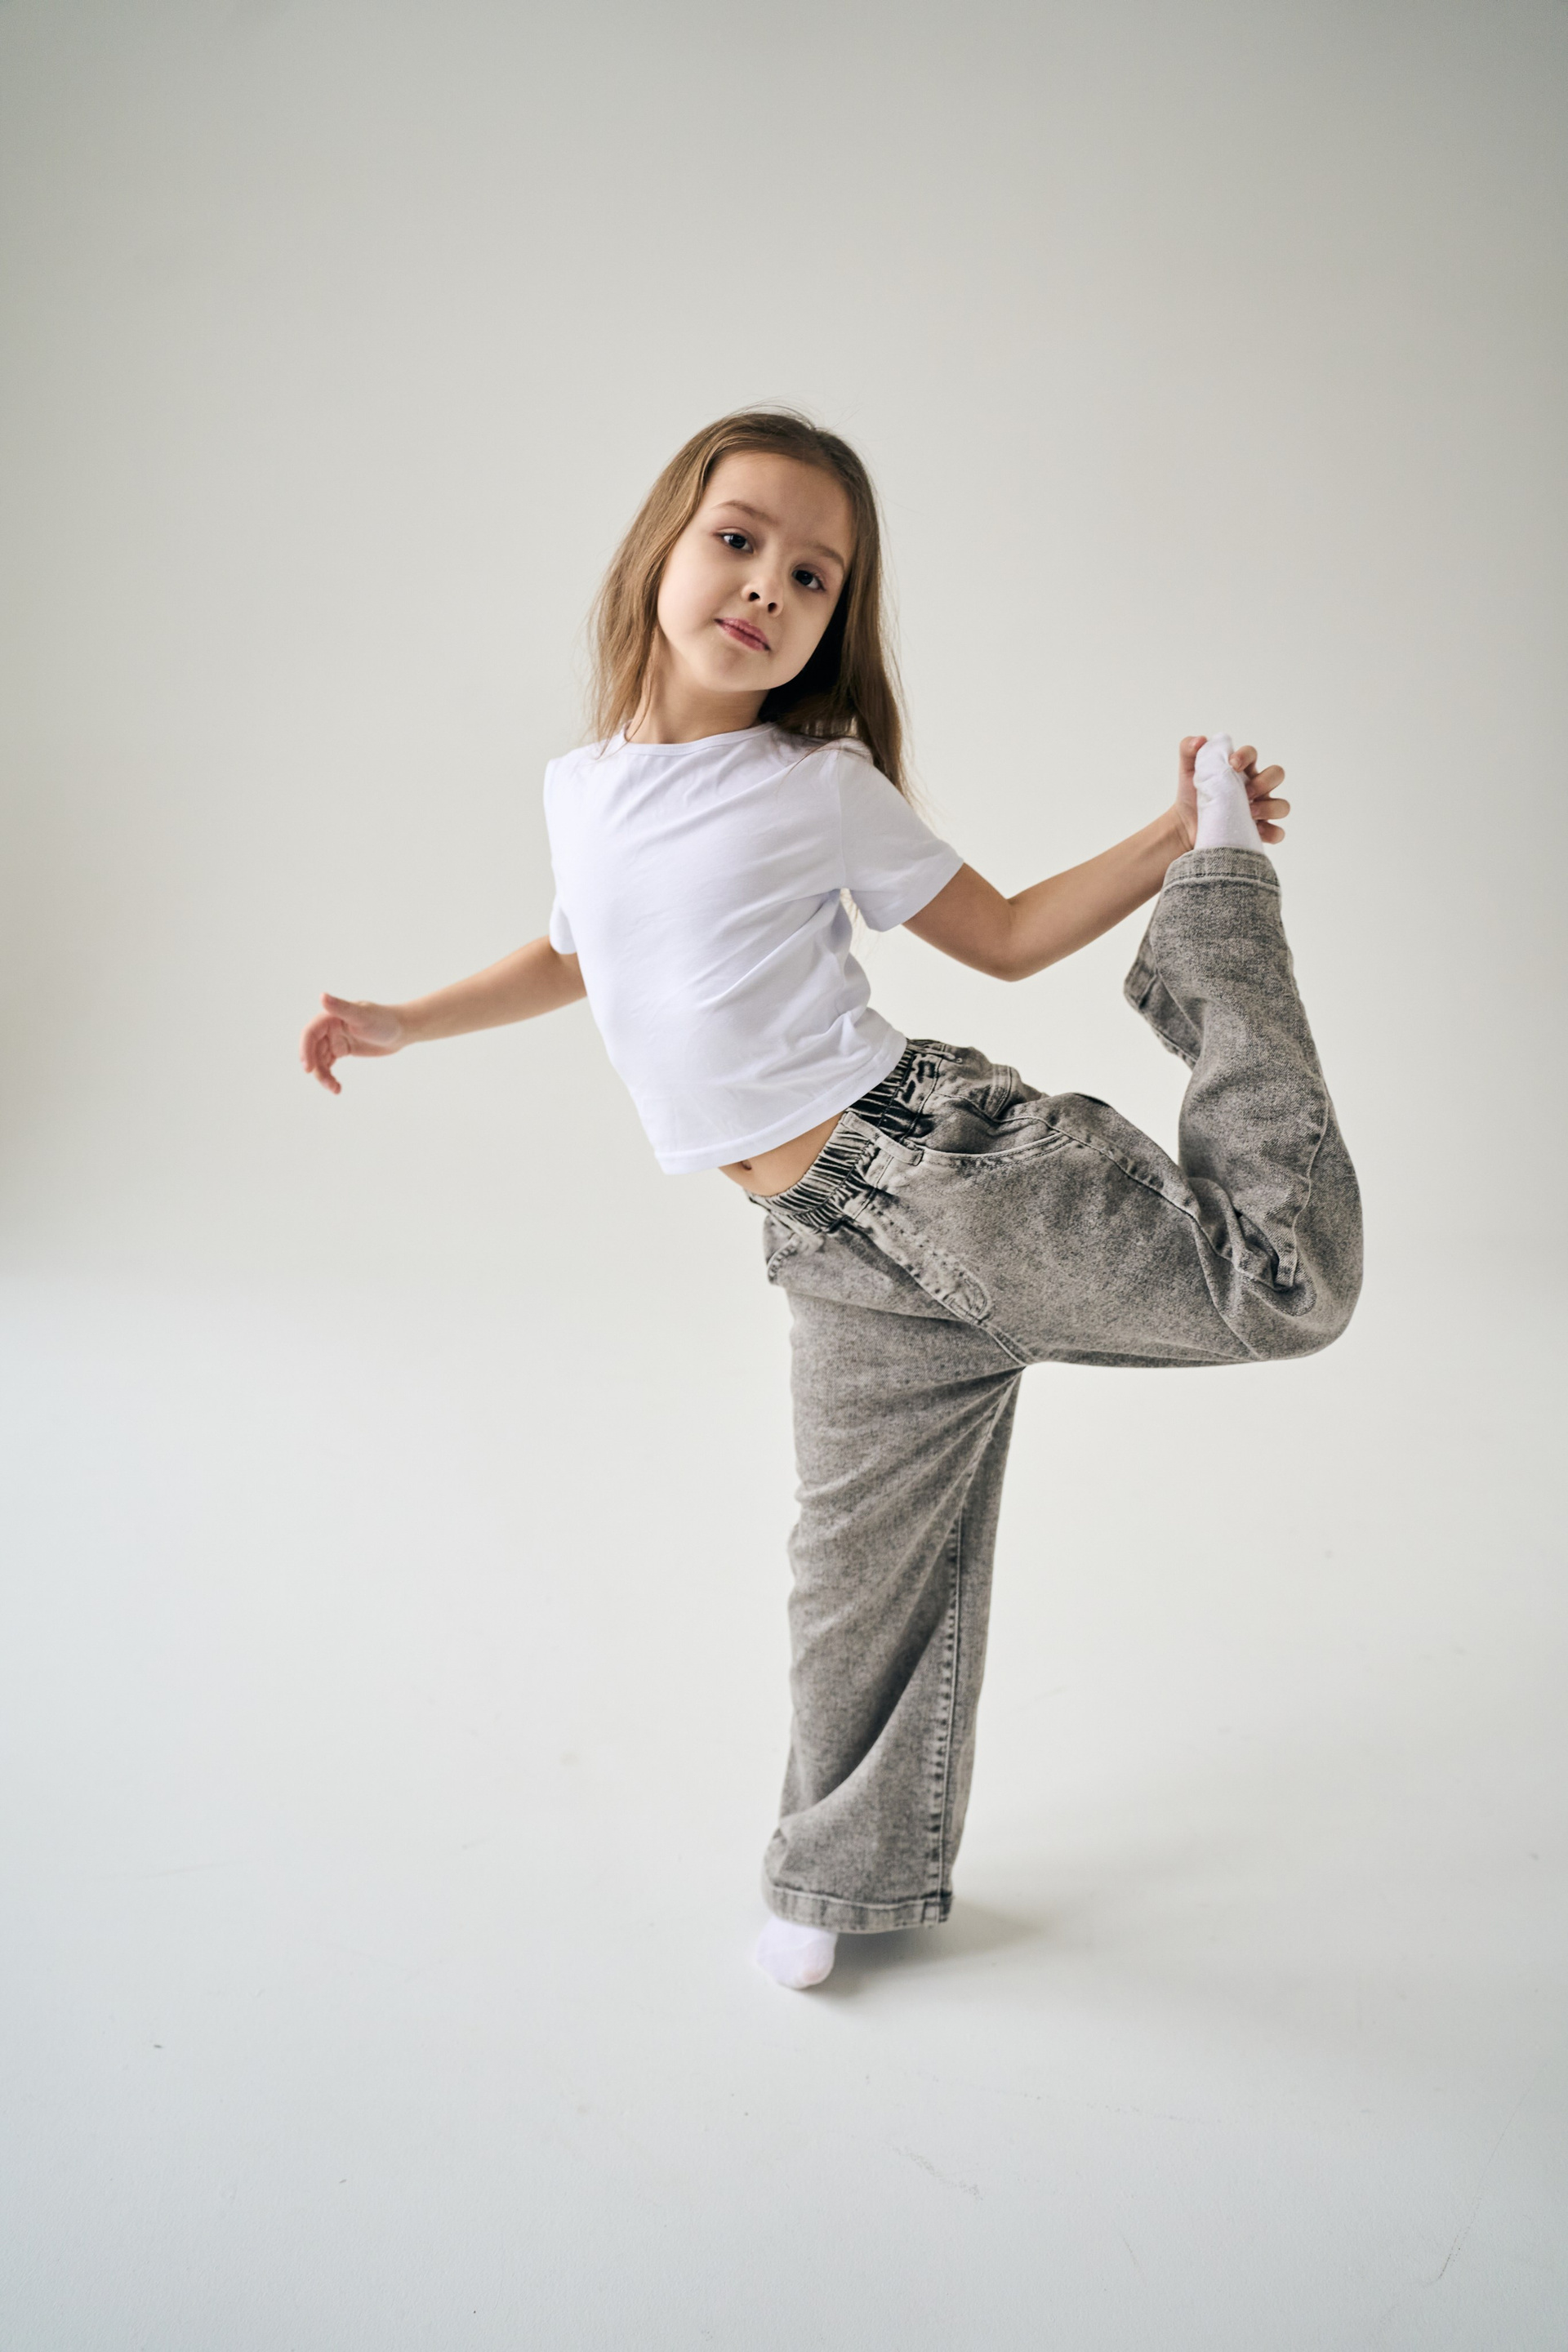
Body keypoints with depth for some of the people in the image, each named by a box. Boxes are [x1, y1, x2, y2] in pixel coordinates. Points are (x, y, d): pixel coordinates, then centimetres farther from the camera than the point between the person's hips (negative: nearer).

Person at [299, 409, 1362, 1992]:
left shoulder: (819, 785, -3)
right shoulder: (581, 787, 10)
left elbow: (1004, 935, 4)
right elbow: (579, 953, 30)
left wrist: (1172, 843, -6)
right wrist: (406, 1023, 27)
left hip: (948, 1161, -4)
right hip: (846, 1259, 4)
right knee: (866, 1562, 10)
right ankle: (853, 1874, 33)